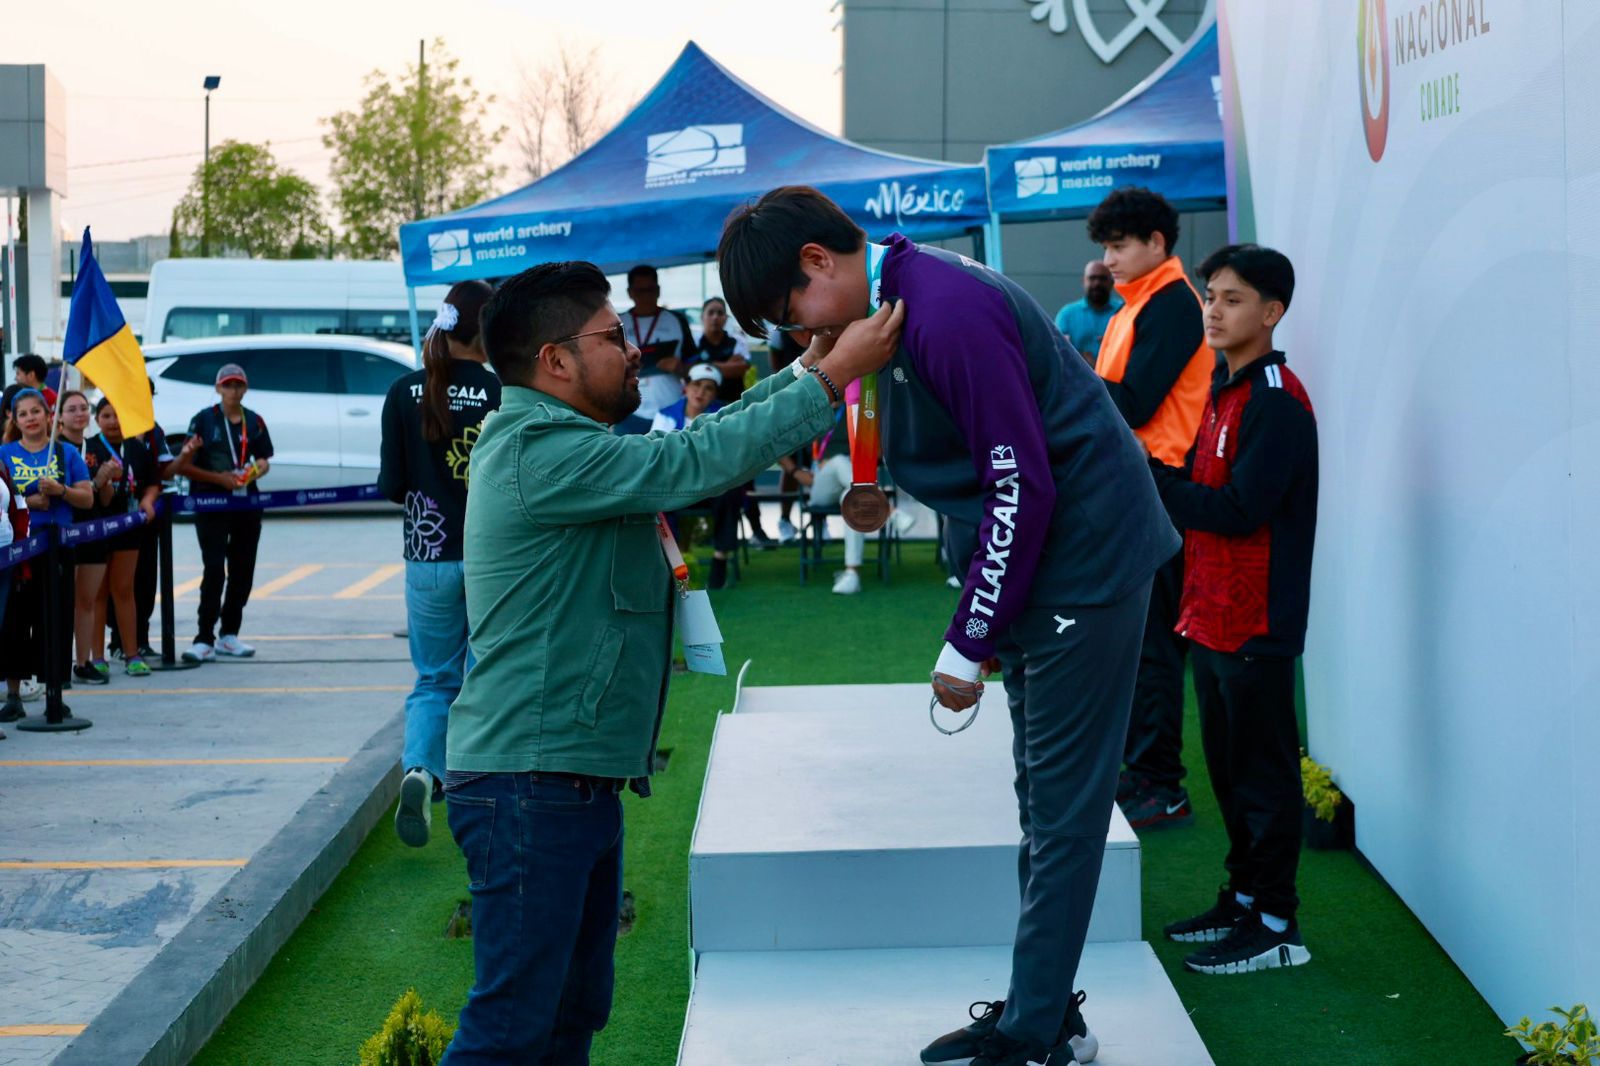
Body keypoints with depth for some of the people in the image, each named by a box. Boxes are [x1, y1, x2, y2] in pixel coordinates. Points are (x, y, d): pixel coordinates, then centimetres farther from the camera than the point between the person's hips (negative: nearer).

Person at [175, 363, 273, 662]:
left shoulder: (254, 421, 10)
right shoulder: (203, 419, -3)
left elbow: (264, 461, 16)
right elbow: (185, 466, -6)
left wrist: (256, 470, -7)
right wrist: (219, 478, -16)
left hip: (247, 503, 5)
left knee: (242, 570, 8)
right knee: (214, 568, -12)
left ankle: (229, 635, 20)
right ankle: (204, 639, -11)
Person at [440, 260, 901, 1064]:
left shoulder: (574, 446, 16)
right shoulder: (540, 452, -18)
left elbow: (697, 440, 17)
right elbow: (700, 463, -22)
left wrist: (808, 367, 10)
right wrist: (834, 376, -17)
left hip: (578, 779, 11)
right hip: (530, 784, -11)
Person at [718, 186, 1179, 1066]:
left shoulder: (948, 315, -24)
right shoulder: (899, 301, 6)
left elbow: (1022, 487, -24)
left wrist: (968, 646, -17)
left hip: (1083, 563, -10)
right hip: (1034, 567, 10)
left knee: (1061, 808, -3)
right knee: (1044, 797, 16)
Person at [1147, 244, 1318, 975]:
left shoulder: (1277, 402, -16)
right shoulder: (1225, 392, 14)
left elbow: (1240, 509, -22)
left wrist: (1148, 482, -21)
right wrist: (1153, 474, -3)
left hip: (1257, 625, -9)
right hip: (1213, 615, 9)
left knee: (1263, 773, -2)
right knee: (1229, 769, 17)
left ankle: (1275, 926, 4)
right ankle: (1244, 899, 28)